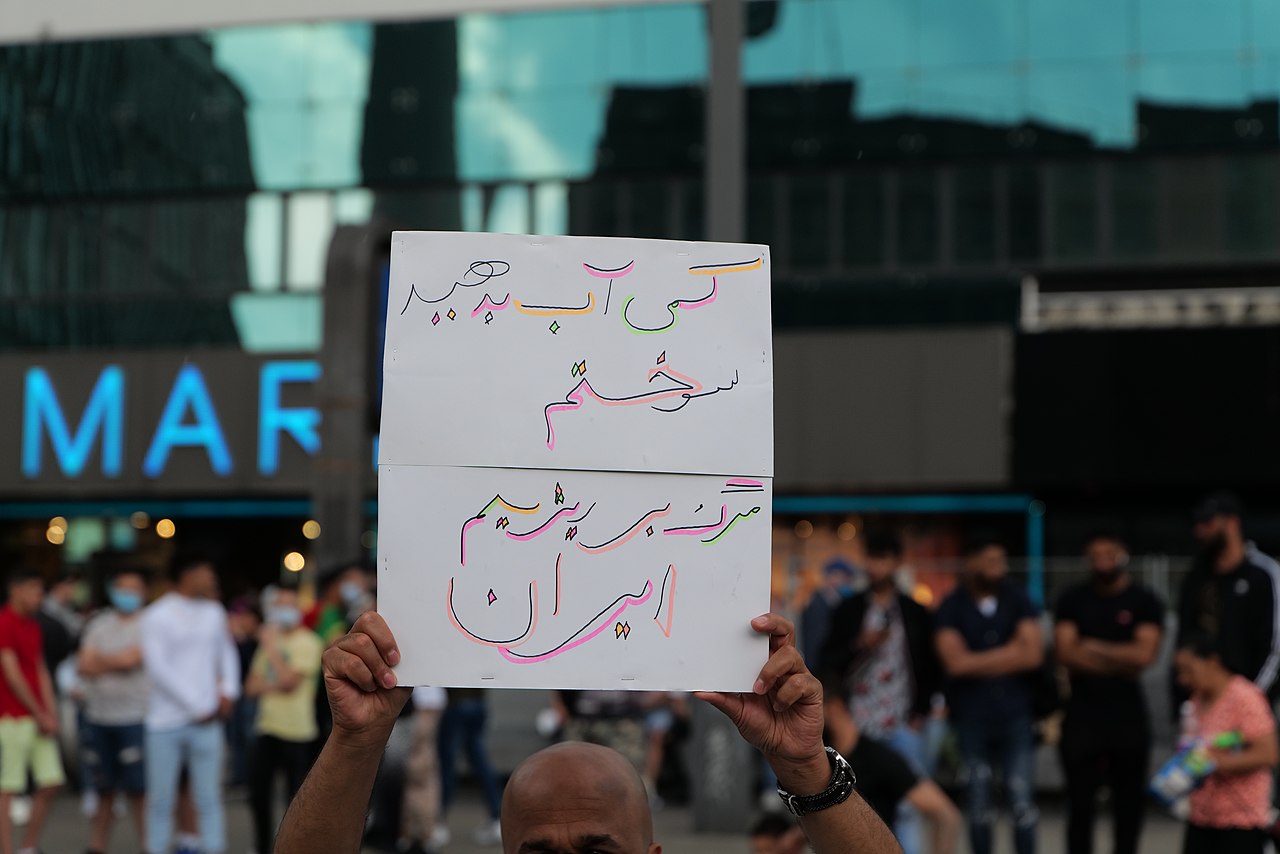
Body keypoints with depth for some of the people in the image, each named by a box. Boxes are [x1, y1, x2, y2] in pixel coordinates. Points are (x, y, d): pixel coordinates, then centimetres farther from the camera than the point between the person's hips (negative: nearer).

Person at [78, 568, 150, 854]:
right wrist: (114, 663, -8)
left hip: (134, 719, -4)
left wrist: (99, 660, 0)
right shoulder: (99, 625, 13)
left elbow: (130, 658, -14)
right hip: (99, 719, 4)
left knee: (138, 789, -6)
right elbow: (84, 667, 5)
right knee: (104, 790, 11)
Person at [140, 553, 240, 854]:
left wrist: (228, 691, 3)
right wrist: (196, 706, -10)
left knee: (209, 797, 2)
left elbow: (227, 653, 20)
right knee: (161, 799, 3)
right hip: (166, 720, -3)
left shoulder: (214, 611, 11)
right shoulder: (157, 616, -5)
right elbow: (158, 668, -10)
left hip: (207, 720, 4)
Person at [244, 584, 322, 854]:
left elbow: (289, 680, -17)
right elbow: (252, 686, 12)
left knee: (297, 797, -1)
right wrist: (273, 686, -9)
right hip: (266, 729, 7)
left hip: (297, 732, -7)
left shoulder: (307, 643, -6)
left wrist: (271, 647, -8)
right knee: (259, 795, 10)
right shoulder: (269, 642, 16)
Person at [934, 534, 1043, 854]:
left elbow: (1033, 654, -9)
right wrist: (1010, 653, -8)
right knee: (979, 807, 7)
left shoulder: (1018, 601, 2)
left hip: (1015, 716, 1)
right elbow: (956, 663, -15)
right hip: (972, 718, -1)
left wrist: (979, 663, -9)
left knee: (1022, 803, -2)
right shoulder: (951, 608, -3)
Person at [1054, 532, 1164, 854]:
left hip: (1128, 715, 0)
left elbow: (1144, 653, -12)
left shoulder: (1144, 602, 1)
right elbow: (1066, 653, -7)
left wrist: (1094, 648, -7)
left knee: (1129, 800, 3)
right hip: (1082, 715, 0)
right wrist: (1121, 664, -8)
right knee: (1080, 801, 0)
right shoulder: (1072, 600, 4)